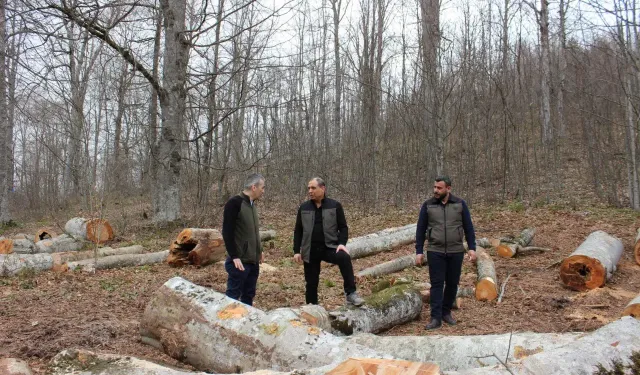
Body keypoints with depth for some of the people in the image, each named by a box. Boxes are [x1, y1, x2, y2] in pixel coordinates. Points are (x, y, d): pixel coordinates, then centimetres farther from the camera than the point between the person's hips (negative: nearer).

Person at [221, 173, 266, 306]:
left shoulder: (252, 204, 12)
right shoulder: (234, 203, -14)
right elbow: (227, 232, -18)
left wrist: (259, 250, 18)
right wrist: (234, 257, -20)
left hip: (253, 261, 9)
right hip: (240, 261, -9)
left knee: (249, 296, 14)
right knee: (233, 296, -3)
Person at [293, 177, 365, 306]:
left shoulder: (335, 206, 0)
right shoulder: (304, 208, 6)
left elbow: (343, 227, 1)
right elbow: (298, 231, 10)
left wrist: (342, 243, -17)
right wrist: (296, 251, 2)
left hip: (330, 247, -2)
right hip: (310, 251, 3)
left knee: (344, 257, -32)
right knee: (311, 283, 7)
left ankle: (351, 293, -26)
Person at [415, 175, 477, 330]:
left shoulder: (460, 204, 0)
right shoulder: (428, 205, -1)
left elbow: (468, 227, 3)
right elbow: (420, 229, 2)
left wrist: (472, 248, -3)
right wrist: (419, 252, -2)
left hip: (456, 252, 1)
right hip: (435, 251, -1)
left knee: (452, 283, 9)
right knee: (437, 284, -2)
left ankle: (446, 312, 26)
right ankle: (436, 318, 1)